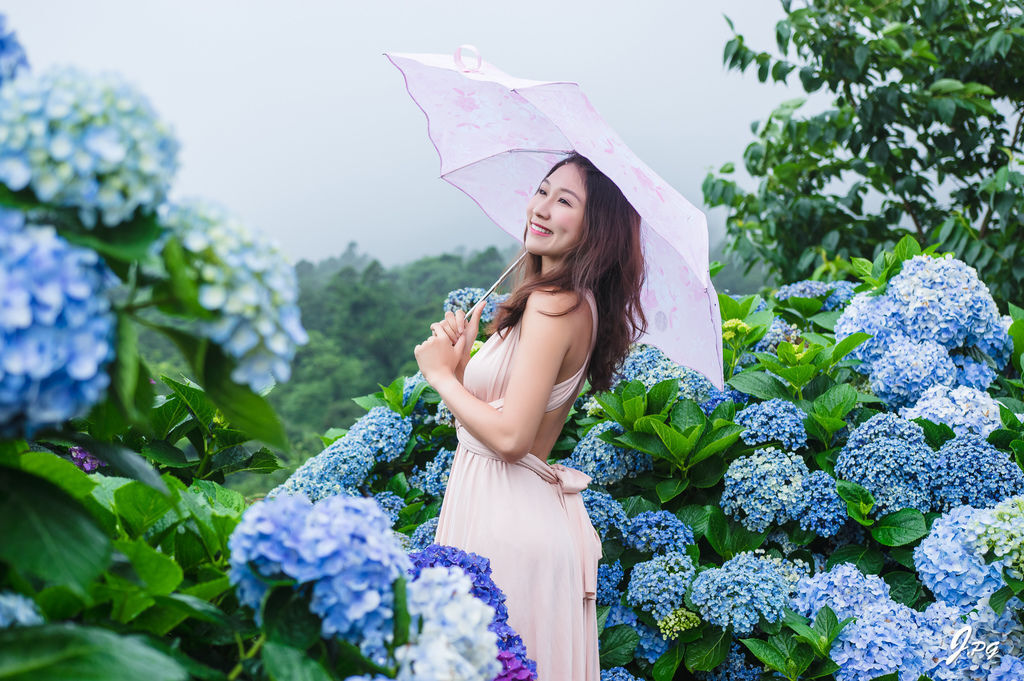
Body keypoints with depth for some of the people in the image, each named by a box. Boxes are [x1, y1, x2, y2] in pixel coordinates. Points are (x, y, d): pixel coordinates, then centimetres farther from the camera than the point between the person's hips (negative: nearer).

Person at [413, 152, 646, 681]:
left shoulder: (553, 305, -18)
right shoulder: (580, 304, 11)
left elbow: (510, 435, -23)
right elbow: (486, 409, 13)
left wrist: (443, 375, -10)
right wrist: (463, 361, -4)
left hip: (506, 523, -10)